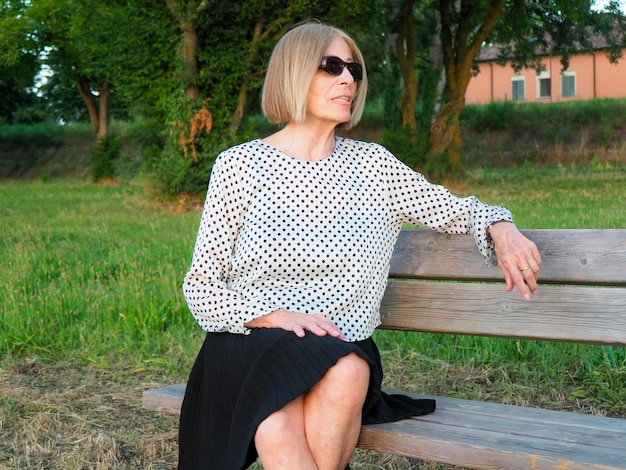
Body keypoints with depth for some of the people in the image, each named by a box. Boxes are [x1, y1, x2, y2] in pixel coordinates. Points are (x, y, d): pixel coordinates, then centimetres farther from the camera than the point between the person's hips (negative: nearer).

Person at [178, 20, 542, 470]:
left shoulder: (371, 164, 9)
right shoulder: (239, 165, 0)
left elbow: (451, 209, 16)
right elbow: (200, 286, 0)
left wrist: (500, 228, -7)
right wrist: (276, 316, -17)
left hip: (339, 347, 3)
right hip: (251, 343, -2)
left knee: (349, 374, -34)